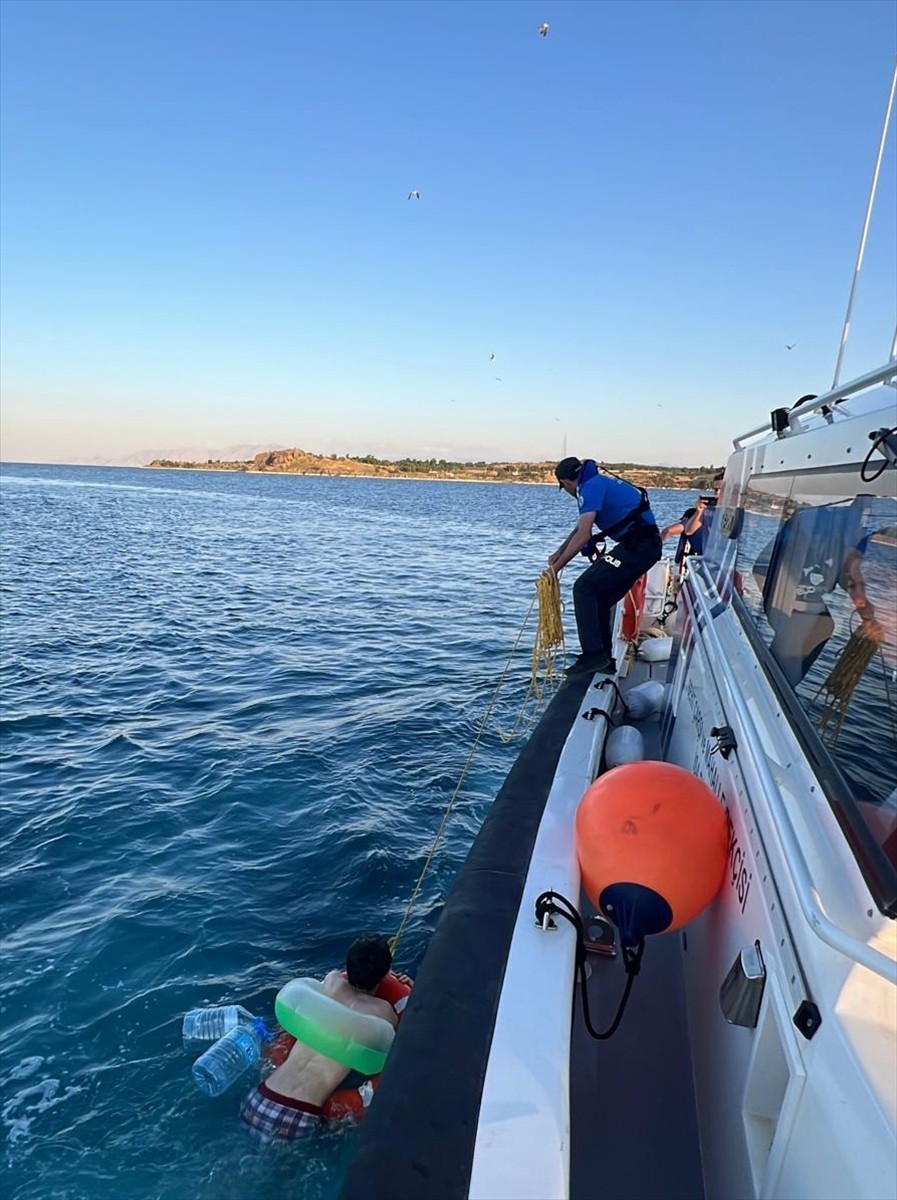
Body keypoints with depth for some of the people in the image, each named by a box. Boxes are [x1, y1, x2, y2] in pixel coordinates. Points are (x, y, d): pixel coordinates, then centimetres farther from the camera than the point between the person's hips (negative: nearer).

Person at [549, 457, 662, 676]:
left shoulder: (591, 487, -10)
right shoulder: (598, 482, 21)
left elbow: (583, 536, -18)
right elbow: (581, 528, 31)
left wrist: (556, 567, -13)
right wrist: (559, 553, 27)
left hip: (637, 545, -10)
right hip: (645, 545, 10)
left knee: (584, 588, -13)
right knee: (599, 599, 13)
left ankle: (593, 655, -16)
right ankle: (603, 659, 18)